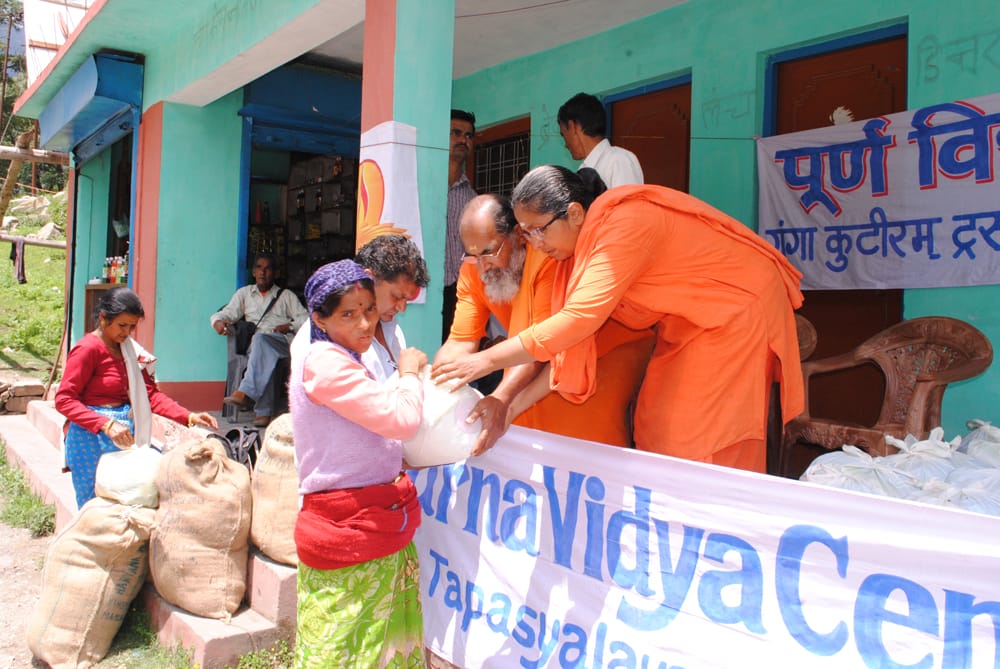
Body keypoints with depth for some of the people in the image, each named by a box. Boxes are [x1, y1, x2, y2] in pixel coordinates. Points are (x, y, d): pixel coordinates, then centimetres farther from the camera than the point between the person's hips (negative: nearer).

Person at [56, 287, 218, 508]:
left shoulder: (129, 350, 13)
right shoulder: (88, 348, -10)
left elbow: (150, 394, 8)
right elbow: (64, 399, -15)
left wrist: (188, 417, -5)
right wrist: (106, 425, -26)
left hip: (122, 437, 7)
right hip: (92, 438, -7)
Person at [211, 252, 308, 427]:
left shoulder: (286, 295, 24)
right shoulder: (244, 293, 29)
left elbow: (305, 319, 13)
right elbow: (226, 313, 17)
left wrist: (290, 326, -8)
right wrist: (218, 322, -8)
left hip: (282, 343, -1)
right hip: (255, 345, 1)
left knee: (261, 339, -38)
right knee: (264, 357, -37)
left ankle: (246, 392, -51)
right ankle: (264, 412, -48)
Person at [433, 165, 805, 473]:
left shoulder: (625, 223, -29)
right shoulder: (583, 238, -2)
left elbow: (581, 317, -36)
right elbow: (571, 323, 0)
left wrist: (488, 360, -33)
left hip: (738, 309, -9)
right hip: (688, 321, 9)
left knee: (707, 445, -7)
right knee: (658, 431, 7)